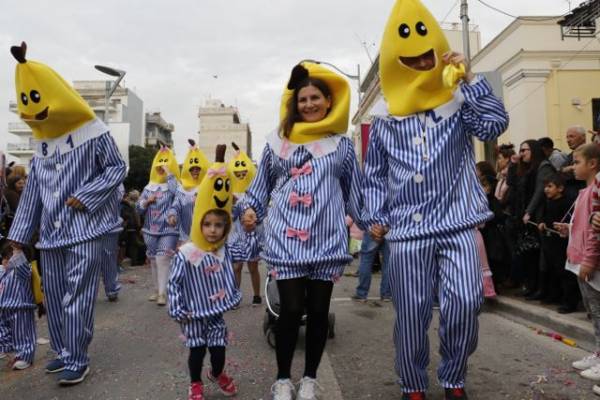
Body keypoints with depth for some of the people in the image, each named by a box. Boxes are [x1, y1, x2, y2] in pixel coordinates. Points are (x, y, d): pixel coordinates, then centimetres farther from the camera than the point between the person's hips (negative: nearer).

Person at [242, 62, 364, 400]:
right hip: (286, 238, 0)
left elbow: (354, 191, 13)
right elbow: (262, 184, 17)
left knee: (318, 310, 7)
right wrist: (251, 208, 2)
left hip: (326, 239, 1)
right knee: (291, 309, -2)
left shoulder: (342, 145, 11)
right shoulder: (277, 142, 11)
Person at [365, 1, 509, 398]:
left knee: (465, 303, -10)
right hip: (407, 231, 1)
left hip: (457, 223, 0)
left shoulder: (459, 104, 7)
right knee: (411, 315, 5)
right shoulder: (384, 120, 8)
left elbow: (496, 124, -10)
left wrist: (470, 78, -11)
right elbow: (374, 176, 13)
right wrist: (376, 217, 6)